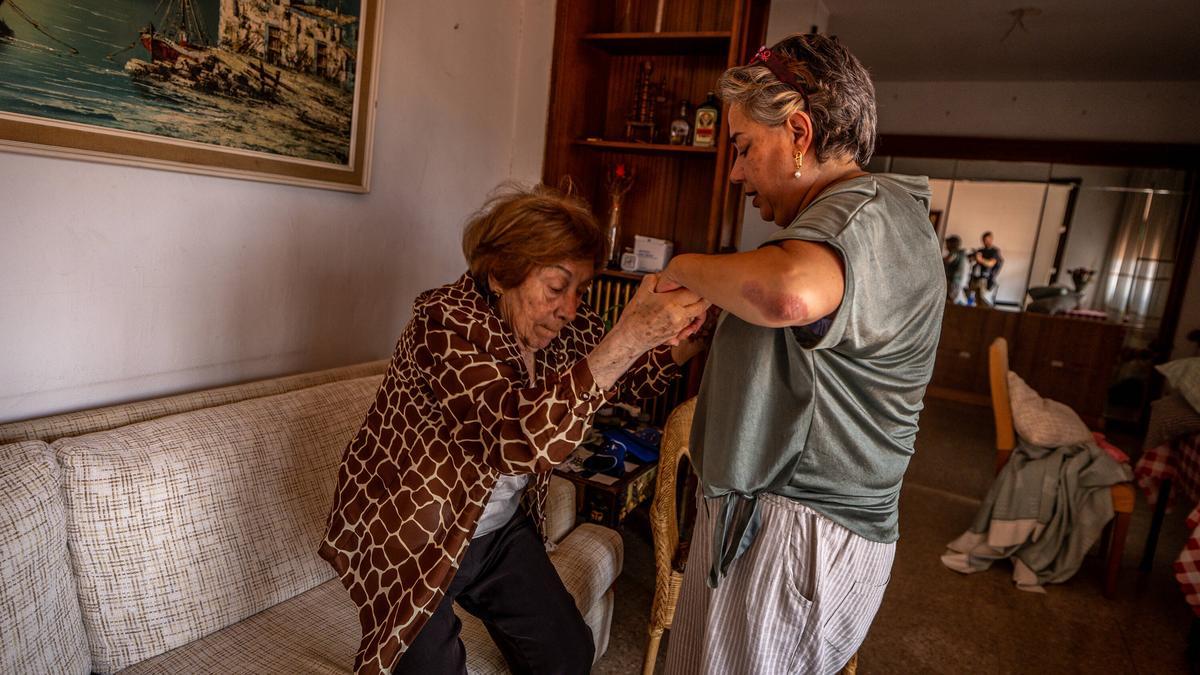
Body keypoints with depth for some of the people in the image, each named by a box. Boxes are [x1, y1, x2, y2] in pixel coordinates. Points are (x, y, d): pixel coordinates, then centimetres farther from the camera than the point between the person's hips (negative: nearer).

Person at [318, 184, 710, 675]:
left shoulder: (562, 326, -8)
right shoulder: (447, 322, -28)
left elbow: (639, 376, 4)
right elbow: (528, 436, -42)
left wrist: (700, 330, -16)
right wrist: (630, 335, -45)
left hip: (500, 528, 6)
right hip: (413, 537, -6)